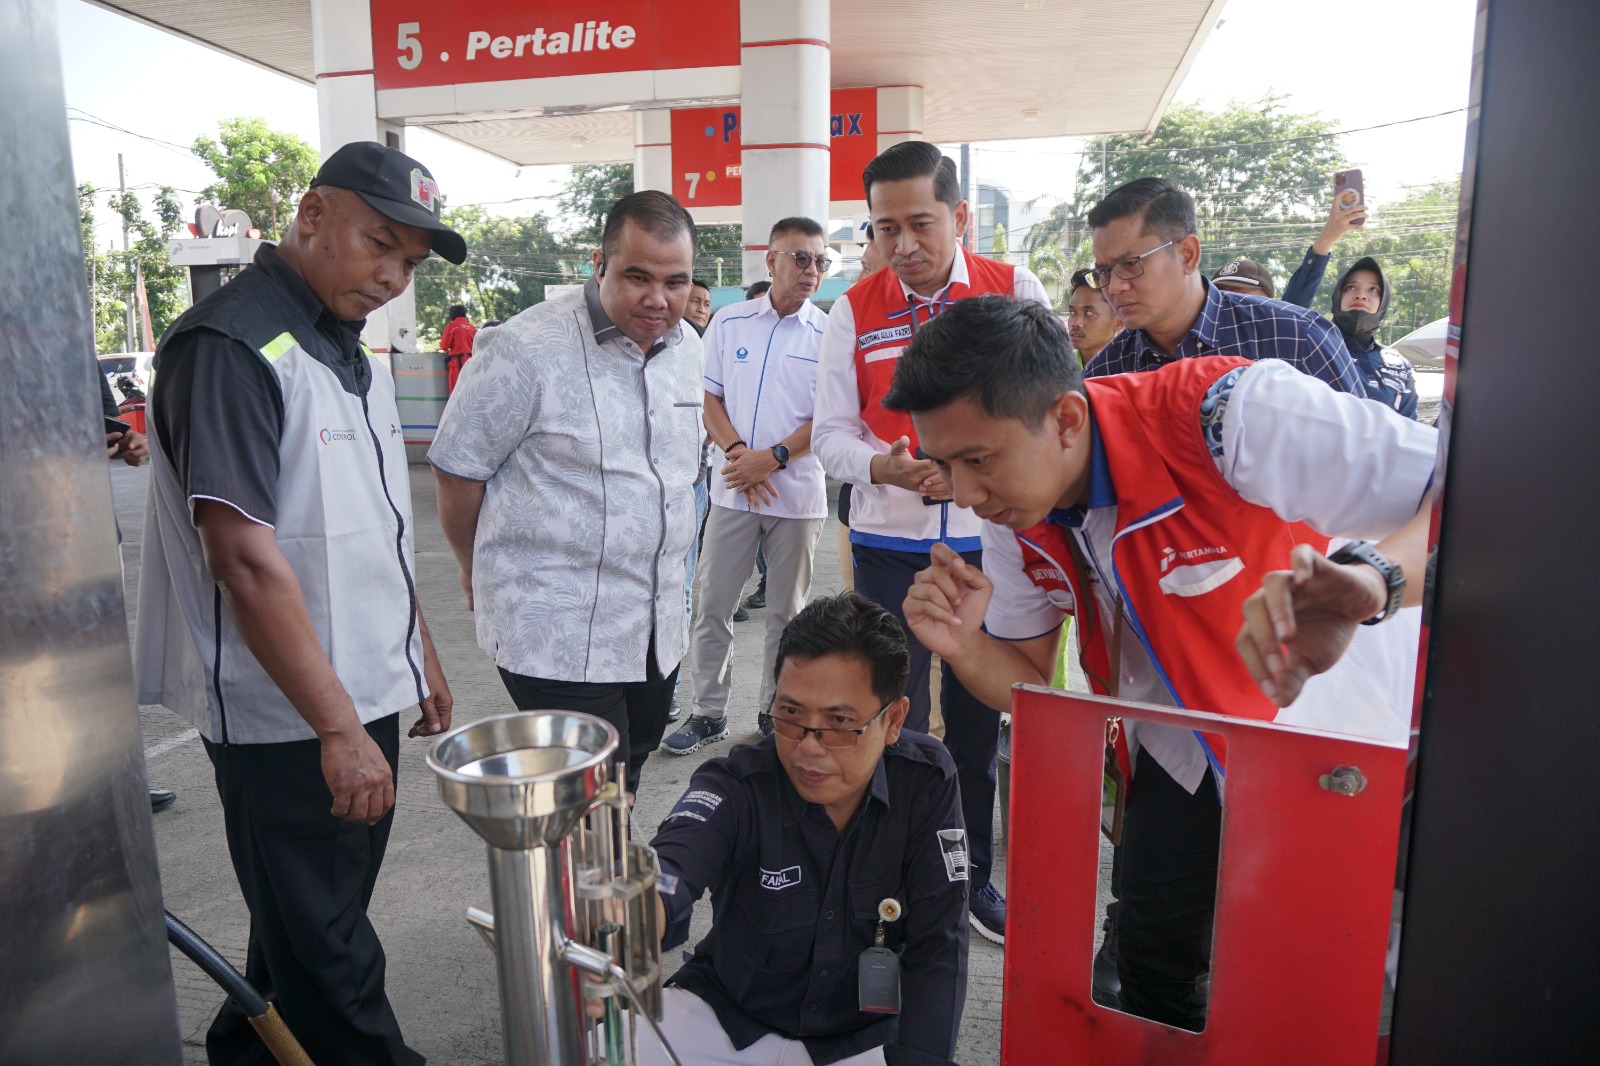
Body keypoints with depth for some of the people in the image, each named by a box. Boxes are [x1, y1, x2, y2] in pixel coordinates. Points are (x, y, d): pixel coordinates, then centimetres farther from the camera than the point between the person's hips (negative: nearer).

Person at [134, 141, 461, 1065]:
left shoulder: (349, 350, 11)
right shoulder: (233, 347, -17)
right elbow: (245, 557, -23)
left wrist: (420, 655, 18)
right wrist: (338, 728, -22)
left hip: (365, 693, 9)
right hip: (292, 720, -9)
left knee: (310, 922, 23)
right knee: (325, 951, 8)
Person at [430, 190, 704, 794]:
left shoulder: (687, 346, 6)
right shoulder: (529, 349, -16)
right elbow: (457, 468, -7)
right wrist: (480, 572, 6)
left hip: (657, 629, 7)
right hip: (557, 635, -7)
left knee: (628, 775, 19)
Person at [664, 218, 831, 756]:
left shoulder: (828, 334, -1)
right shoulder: (729, 321, 5)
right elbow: (708, 397, 5)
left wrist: (772, 458, -15)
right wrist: (737, 452, -10)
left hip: (797, 492, -1)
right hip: (733, 489, 2)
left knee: (786, 611, 9)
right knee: (712, 606, 6)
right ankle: (709, 712, 21)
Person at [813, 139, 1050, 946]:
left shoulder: (1016, 292, 0)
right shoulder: (854, 311, 2)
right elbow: (830, 432, 1)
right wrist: (883, 466, -20)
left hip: (989, 540, 1)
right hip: (889, 544, 0)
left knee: (980, 715, 12)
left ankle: (973, 876, 31)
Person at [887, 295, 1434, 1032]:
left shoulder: (1226, 412, -34)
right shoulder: (1014, 513, -14)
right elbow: (1031, 690, -4)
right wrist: (964, 646, -27)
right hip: (1183, 756, 4)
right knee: (1152, 969, 8)